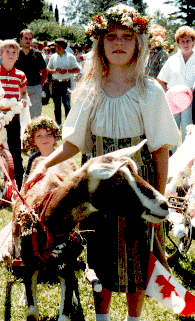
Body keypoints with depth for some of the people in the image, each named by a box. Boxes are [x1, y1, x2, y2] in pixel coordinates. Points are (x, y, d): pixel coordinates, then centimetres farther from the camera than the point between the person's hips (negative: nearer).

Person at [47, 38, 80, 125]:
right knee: (56, 105, 7)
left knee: (67, 104, -9)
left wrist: (67, 71, -14)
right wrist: (54, 71, -7)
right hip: (55, 83, 4)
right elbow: (47, 70, 13)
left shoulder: (70, 57, 1)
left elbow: (77, 69, 0)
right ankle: (58, 124, 15)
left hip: (66, 83, -4)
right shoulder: (53, 57, 12)